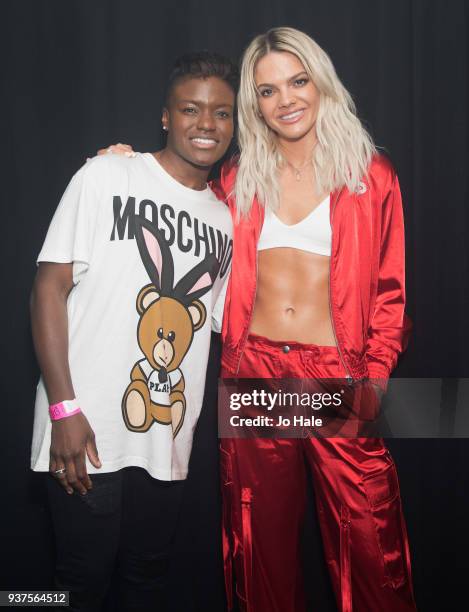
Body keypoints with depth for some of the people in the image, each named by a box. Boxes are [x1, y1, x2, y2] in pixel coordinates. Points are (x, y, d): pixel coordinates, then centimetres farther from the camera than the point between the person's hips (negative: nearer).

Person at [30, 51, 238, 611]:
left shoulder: (226, 220, 11)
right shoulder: (106, 178, -5)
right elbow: (50, 286, -8)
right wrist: (64, 408, -14)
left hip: (168, 444, 5)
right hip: (87, 438, -4)